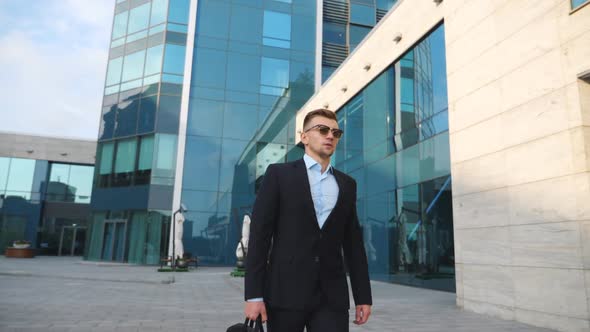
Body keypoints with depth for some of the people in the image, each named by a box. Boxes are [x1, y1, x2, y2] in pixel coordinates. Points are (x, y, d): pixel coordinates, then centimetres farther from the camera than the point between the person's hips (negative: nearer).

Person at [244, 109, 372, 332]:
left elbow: (354, 243, 12)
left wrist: (363, 296, 9)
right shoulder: (279, 174, 1)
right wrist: (253, 294, -10)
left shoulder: (346, 184, 13)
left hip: (332, 296, 3)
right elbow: (259, 234, -4)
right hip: (286, 291, -2)